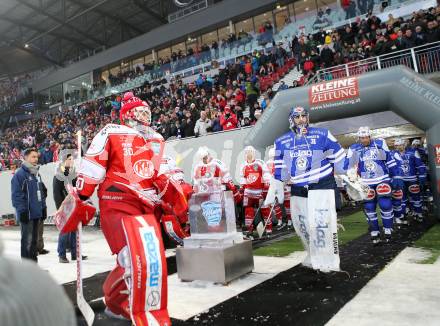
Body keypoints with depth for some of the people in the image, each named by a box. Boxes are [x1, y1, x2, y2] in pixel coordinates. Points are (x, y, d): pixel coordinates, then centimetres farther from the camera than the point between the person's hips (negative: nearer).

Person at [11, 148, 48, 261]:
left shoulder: (36, 174, 15)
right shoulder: (20, 174, -10)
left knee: (35, 239, 14)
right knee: (27, 240, -2)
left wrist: (43, 207, 16)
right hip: (27, 214, -8)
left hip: (37, 213, 8)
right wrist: (22, 210, -17)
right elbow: (16, 194, -14)